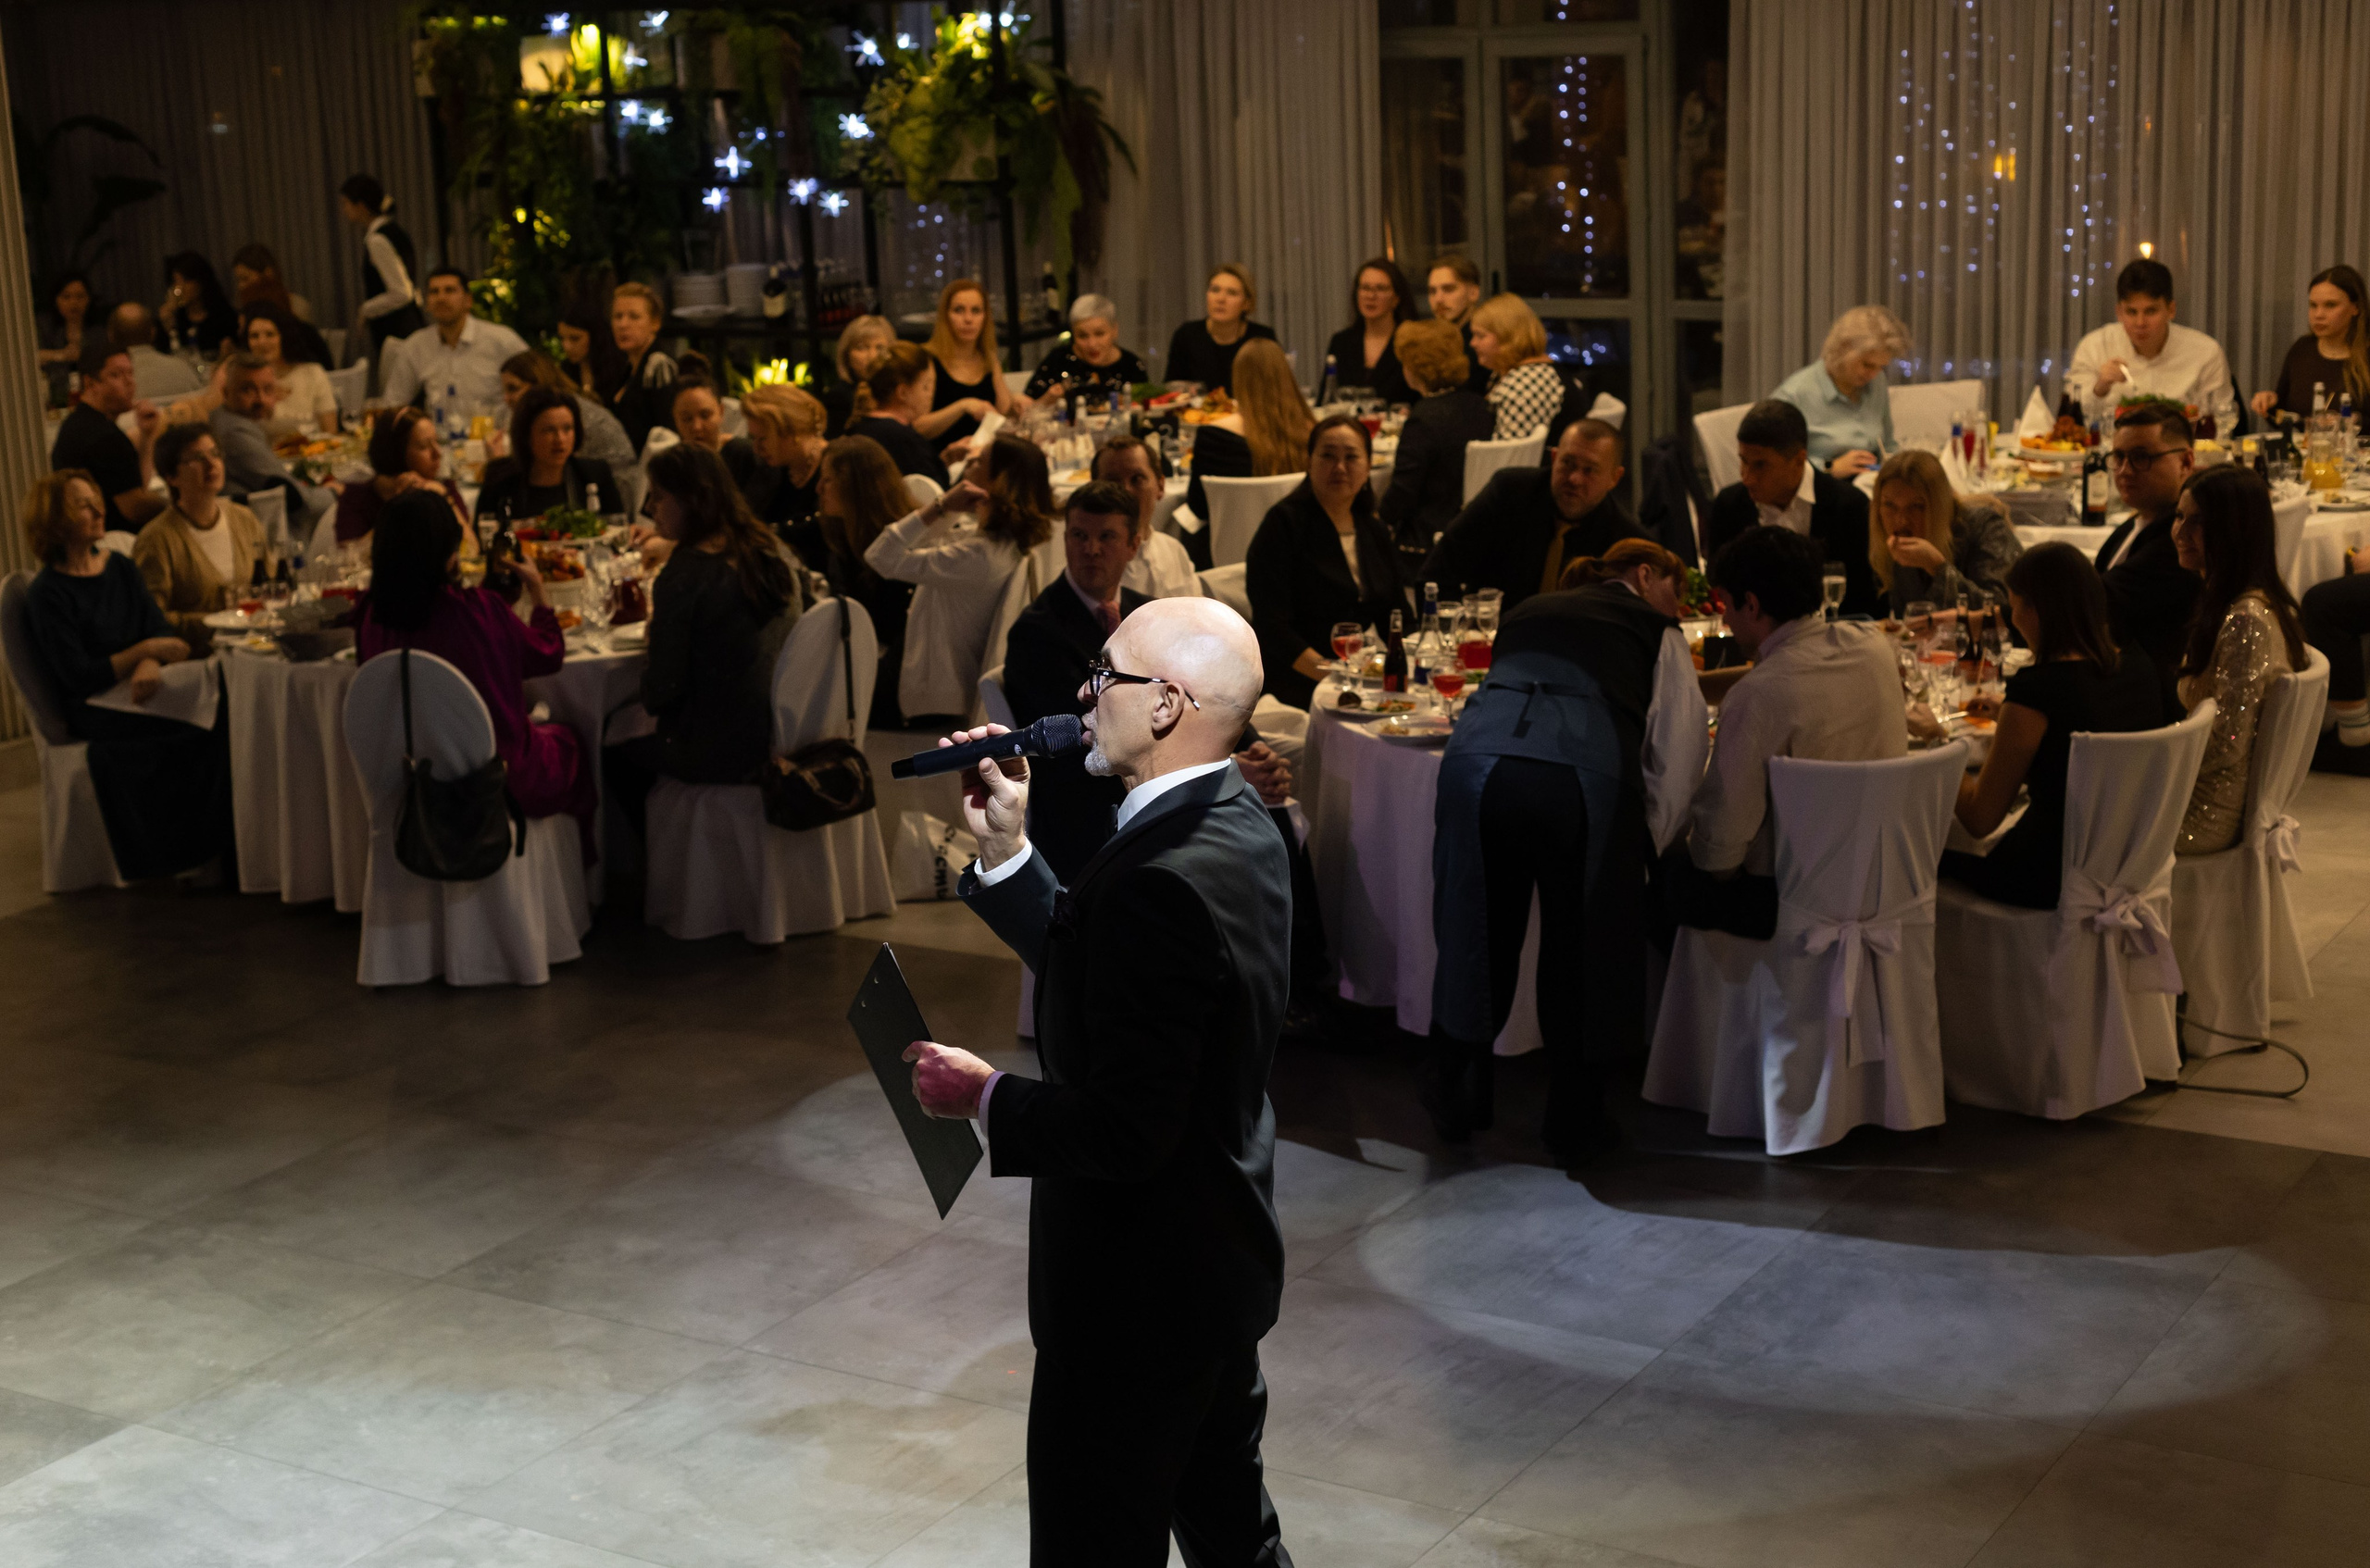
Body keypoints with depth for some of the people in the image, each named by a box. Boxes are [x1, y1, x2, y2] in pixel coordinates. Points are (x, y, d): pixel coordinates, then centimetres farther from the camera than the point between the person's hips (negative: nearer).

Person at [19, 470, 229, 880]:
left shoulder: (120, 568, 13)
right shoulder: (47, 594, -7)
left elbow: (163, 632, 5)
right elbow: (79, 677, -14)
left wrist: (151, 663, -18)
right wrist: (145, 650, -14)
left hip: (138, 693, 6)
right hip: (93, 713, -6)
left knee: (226, 711, -22)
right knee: (209, 727, -28)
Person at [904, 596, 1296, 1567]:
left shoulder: (1165, 880, -29)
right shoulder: (1237, 825, 2)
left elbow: (1125, 1129, -30)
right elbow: (1095, 969, 11)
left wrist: (985, 1098, -16)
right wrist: (1006, 854, 3)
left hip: (1139, 1287, -10)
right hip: (1220, 1260, 10)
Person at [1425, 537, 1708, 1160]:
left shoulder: (1527, 611, 35)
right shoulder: (1657, 632, 22)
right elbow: (1677, 752, 16)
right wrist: (1646, 841, 27)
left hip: (1477, 760, 4)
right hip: (1586, 776, -3)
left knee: (1476, 928, 21)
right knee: (1581, 945, 14)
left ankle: (1457, 1101, 36)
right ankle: (1574, 1125, 25)